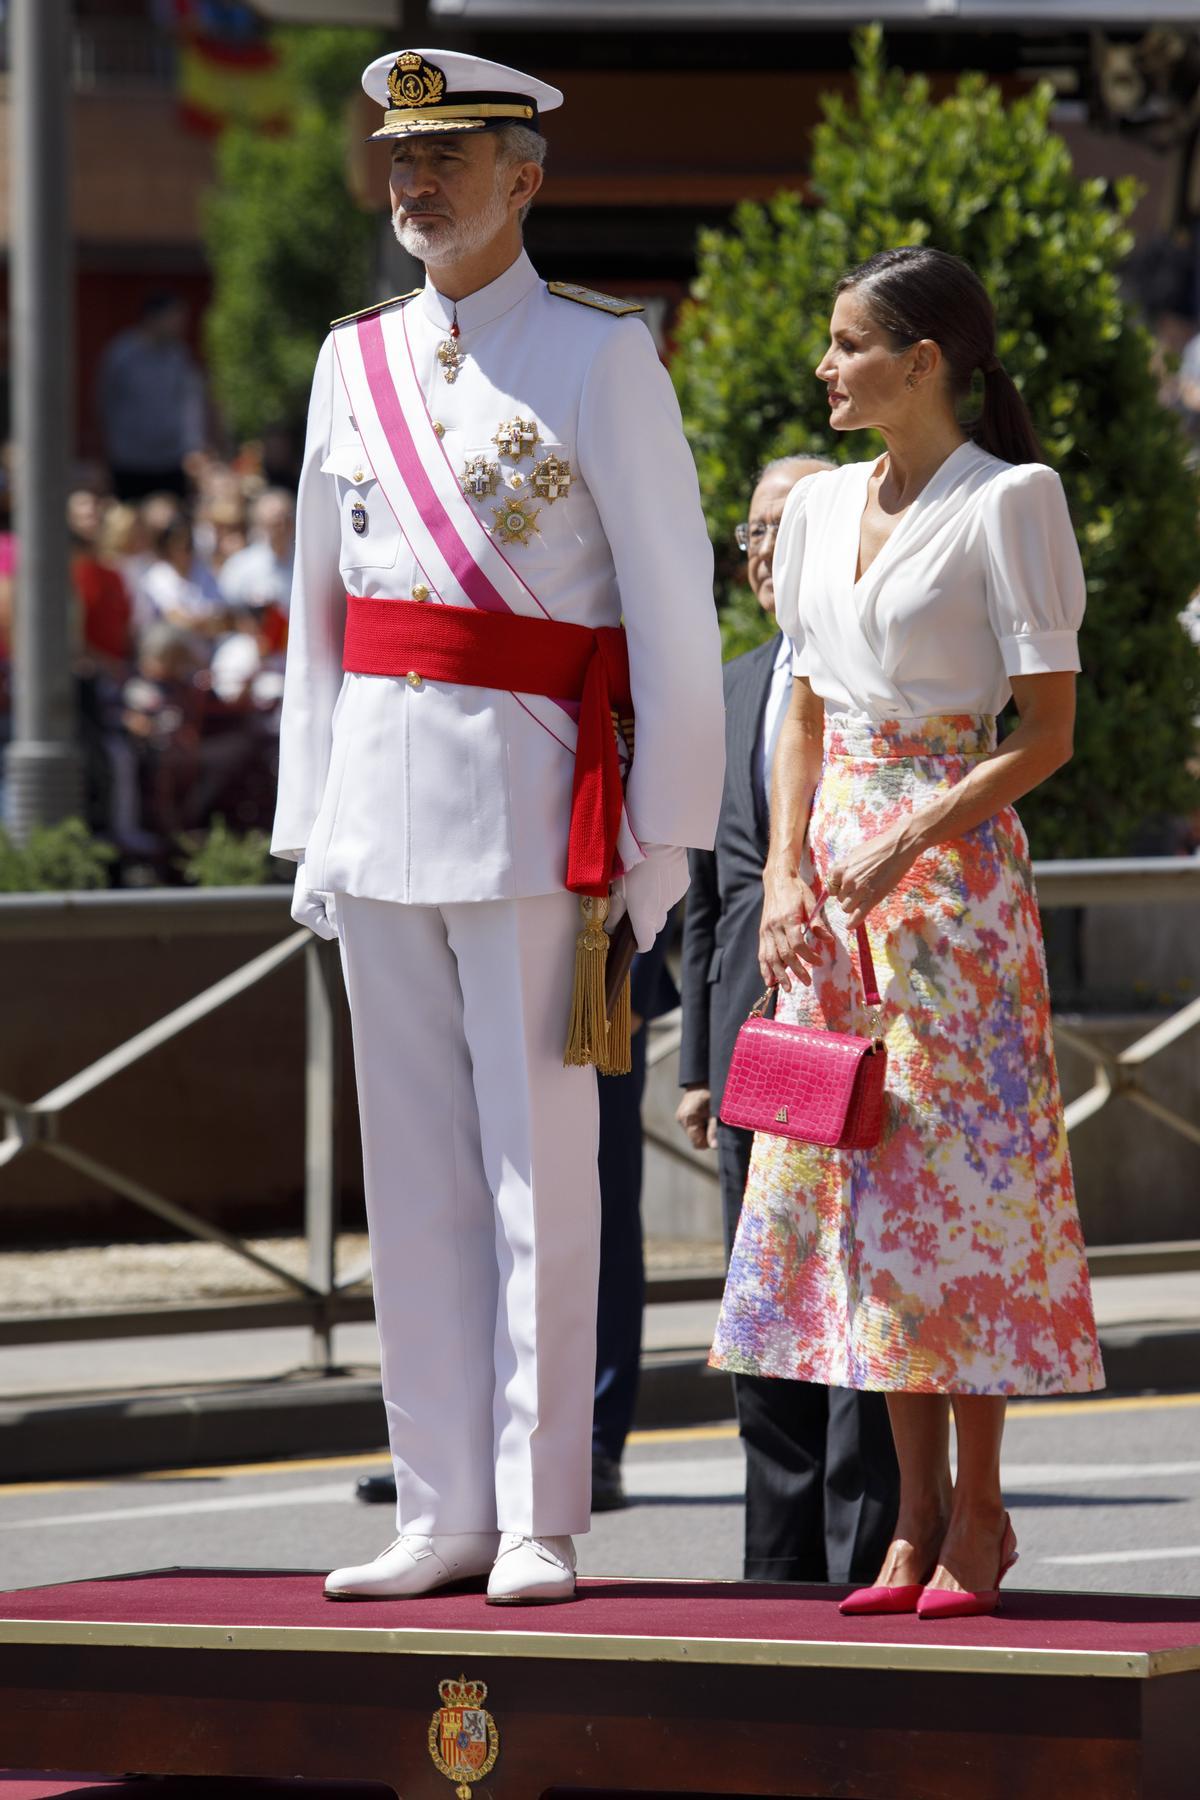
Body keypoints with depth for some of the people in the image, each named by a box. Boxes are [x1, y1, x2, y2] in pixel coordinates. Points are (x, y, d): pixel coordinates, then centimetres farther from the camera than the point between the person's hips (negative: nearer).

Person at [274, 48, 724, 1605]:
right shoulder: (358, 362, 13)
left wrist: (662, 835, -8)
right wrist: (310, 821, 13)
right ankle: (441, 1517, 10)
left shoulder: (600, 357, -3)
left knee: (537, 1168, -4)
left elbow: (673, 611, -4)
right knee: (416, 1174, 6)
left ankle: (541, 1522, -1)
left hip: (531, 798, -5)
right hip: (383, 802, 5)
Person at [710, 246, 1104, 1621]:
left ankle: (979, 1511, 3)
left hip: (954, 869, -6)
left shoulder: (1006, 503, -7)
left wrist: (910, 841, -18)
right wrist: (785, 876, 3)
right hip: (836, 879, 7)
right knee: (856, 1179, 4)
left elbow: (1046, 734, -10)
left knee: (954, 1176, -5)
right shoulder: (823, 509, 12)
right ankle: (917, 1511, 10)